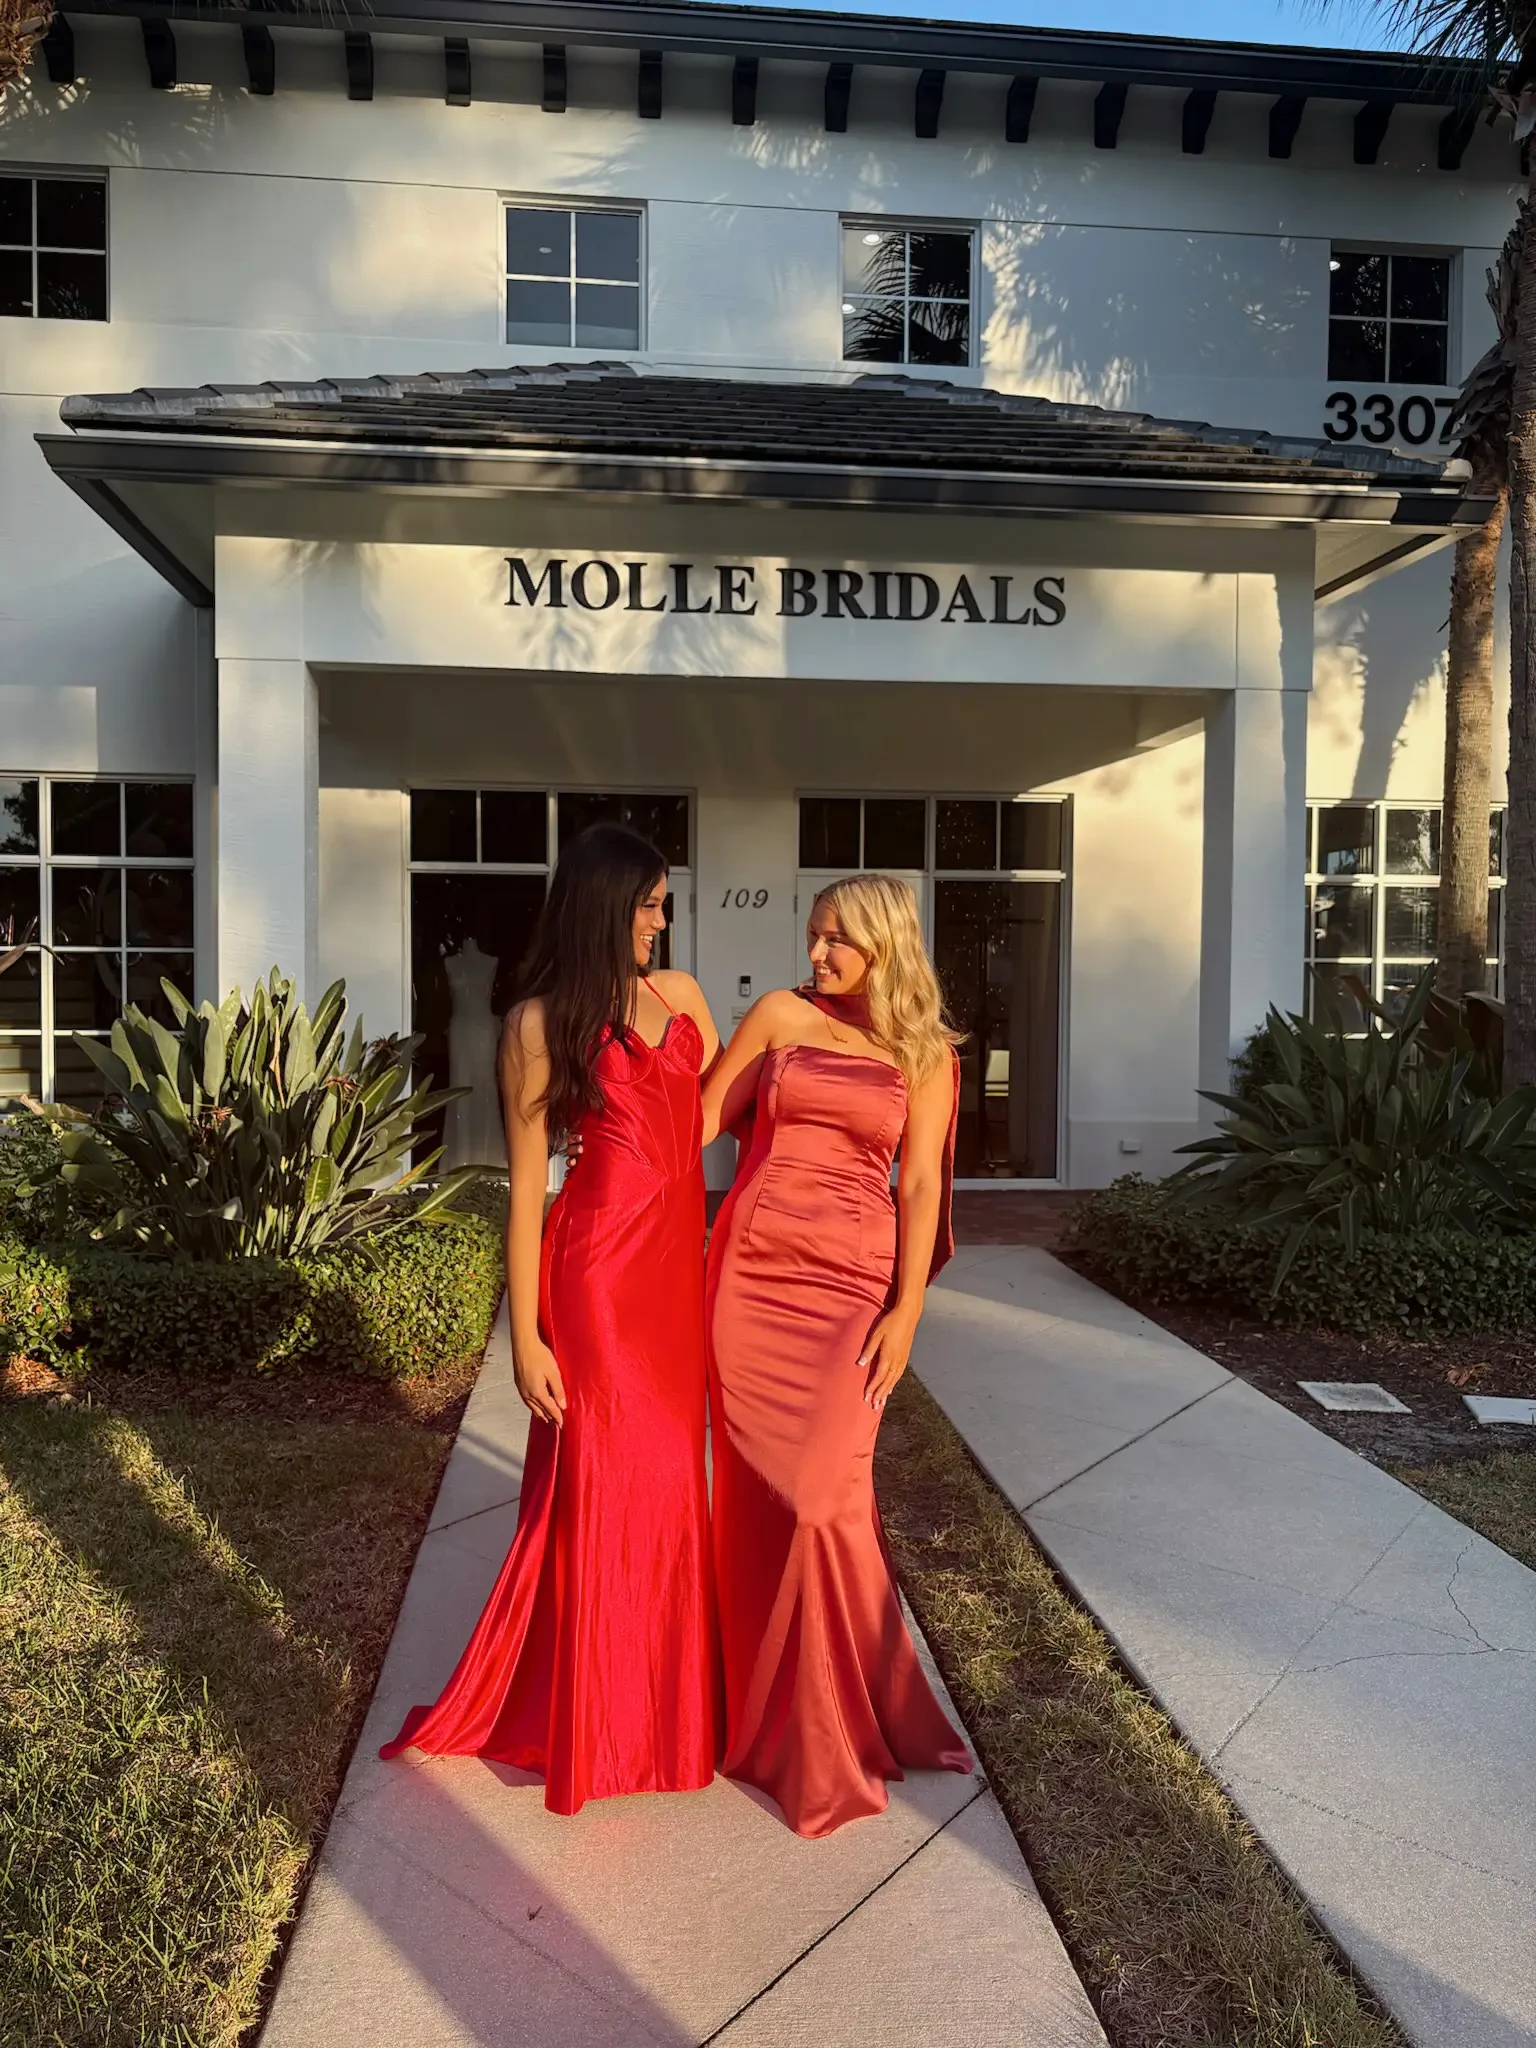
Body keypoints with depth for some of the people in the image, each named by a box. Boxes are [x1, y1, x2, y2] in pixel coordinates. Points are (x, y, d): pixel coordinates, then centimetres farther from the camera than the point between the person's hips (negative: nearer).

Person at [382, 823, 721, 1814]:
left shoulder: (681, 994, 10)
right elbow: (527, 1182, -8)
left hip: (678, 1263, 6)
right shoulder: (541, 1023, -6)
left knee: (672, 1476, 15)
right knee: (602, 1482, 5)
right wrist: (526, 1336, -10)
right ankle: (590, 1721, 24)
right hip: (599, 1268, -5)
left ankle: (667, 1690, 35)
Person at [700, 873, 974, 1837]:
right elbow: (699, 1119, 8)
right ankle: (769, 1706, 27)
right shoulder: (781, 1015, 8)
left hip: (853, 1280, -1)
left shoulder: (925, 1053, 7)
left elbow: (920, 1185, 2)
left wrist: (908, 1307, -5)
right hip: (753, 1267, 1)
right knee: (759, 1490, 6)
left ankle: (832, 1736, 17)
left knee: (825, 1493, -5)